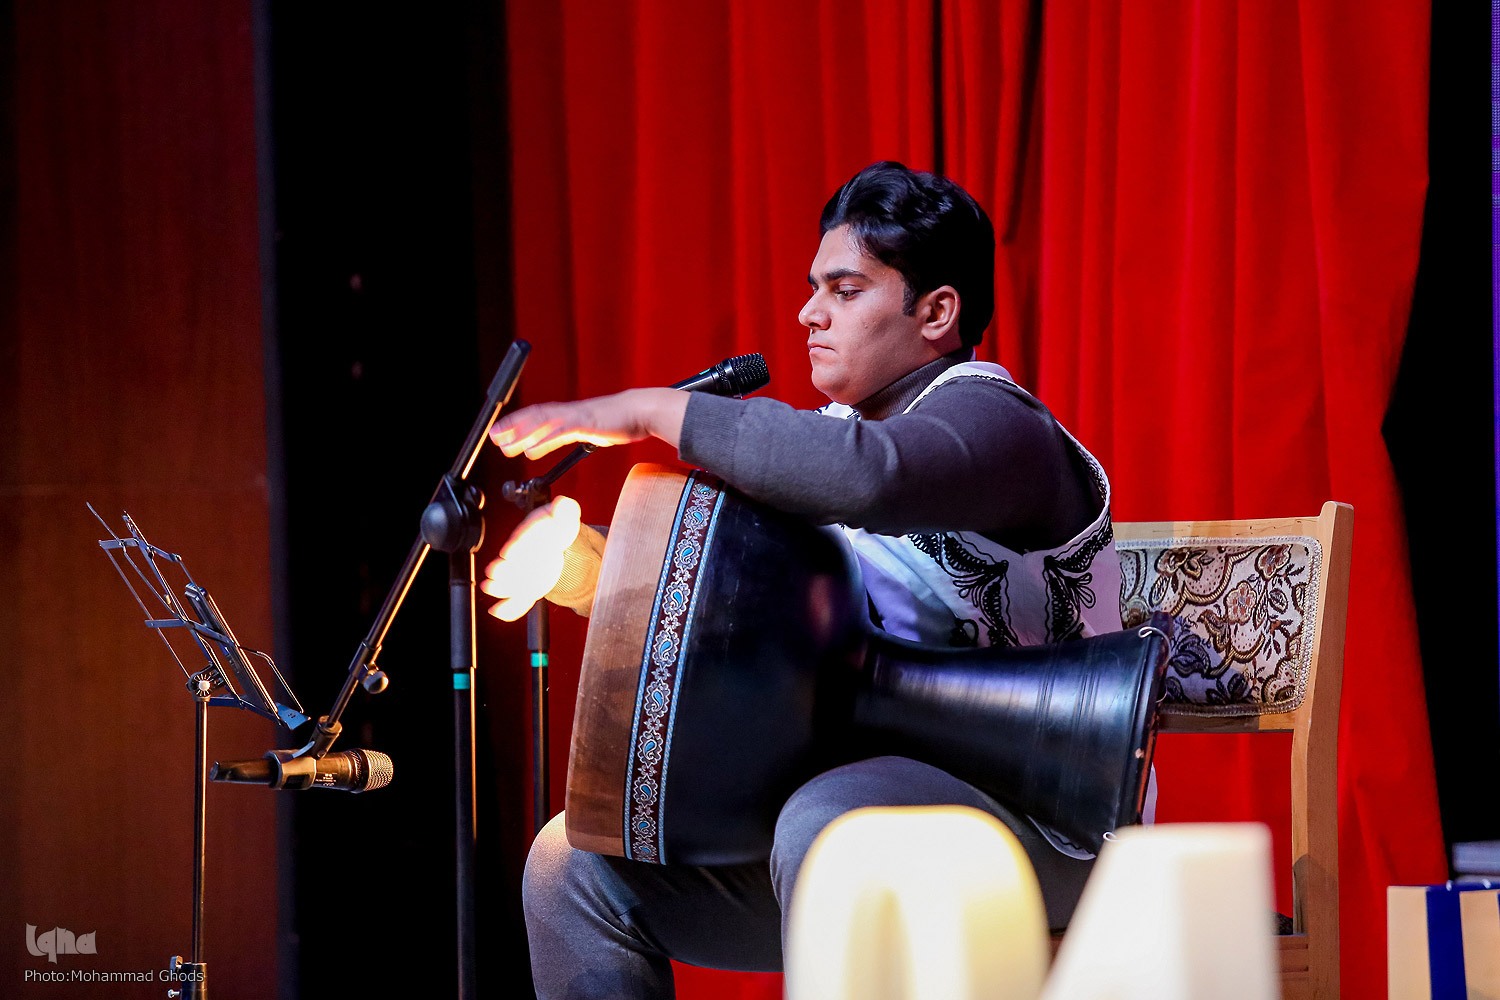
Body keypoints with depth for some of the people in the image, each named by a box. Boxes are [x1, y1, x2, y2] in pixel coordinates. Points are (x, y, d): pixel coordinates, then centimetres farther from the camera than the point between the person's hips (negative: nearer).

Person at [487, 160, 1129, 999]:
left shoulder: (987, 419, -13)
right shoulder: (834, 429, 16)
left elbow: (863, 474, -37)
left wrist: (654, 410, -28)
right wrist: (569, 559, -1)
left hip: (1035, 818, -9)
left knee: (828, 827, -40)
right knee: (579, 864, -1)